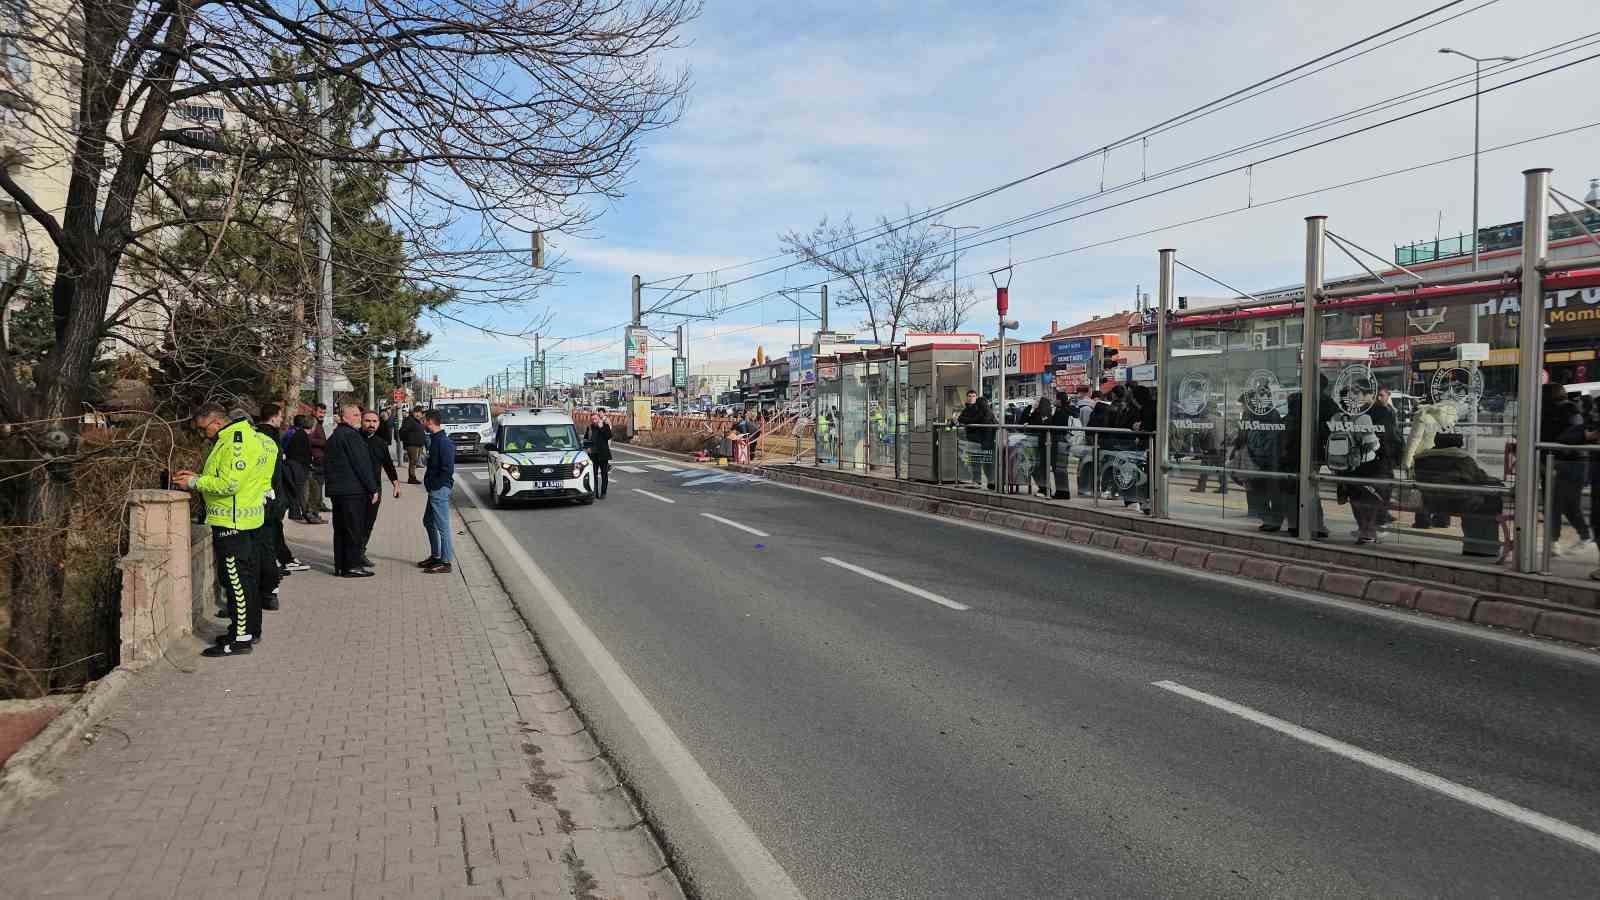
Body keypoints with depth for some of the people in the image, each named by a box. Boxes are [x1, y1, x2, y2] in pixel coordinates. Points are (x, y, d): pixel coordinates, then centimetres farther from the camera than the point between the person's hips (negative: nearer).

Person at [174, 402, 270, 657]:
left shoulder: (236, 443, -18)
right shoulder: (231, 439, 16)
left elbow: (228, 484, -23)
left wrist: (195, 483, -12)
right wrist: (197, 476, 10)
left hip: (233, 522, -11)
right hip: (240, 519, 11)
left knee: (236, 579, -6)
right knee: (246, 576, 16)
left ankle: (241, 638, -2)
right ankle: (249, 629, 25)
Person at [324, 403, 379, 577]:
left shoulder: (333, 437, 18)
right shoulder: (351, 435, -13)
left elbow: (326, 464, 22)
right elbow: (362, 464, -16)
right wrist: (373, 488, -13)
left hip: (336, 489, 9)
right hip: (353, 490, -9)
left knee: (340, 529, 13)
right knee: (354, 529, -4)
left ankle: (340, 565, 17)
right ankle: (352, 566, -2)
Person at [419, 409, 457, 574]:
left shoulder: (443, 442, -18)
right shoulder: (435, 439, 13)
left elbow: (448, 469, -23)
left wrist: (434, 485, -18)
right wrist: (429, 482, 13)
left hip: (440, 489, -11)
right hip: (434, 488, 11)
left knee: (442, 526, -5)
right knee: (428, 521, 20)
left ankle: (445, 562, 1)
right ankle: (435, 556, 30)